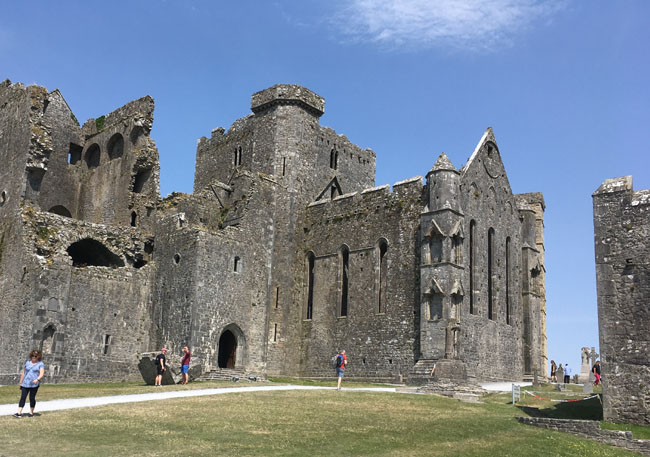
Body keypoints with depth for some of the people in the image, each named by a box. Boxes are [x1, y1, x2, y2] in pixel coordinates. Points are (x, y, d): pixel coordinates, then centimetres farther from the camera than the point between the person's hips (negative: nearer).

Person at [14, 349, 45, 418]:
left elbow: (42, 374, -11)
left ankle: (31, 413, 15)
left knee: (32, 398, 3)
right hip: (25, 384, 3)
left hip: (34, 384, -3)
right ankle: (19, 413, -6)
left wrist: (37, 379, -29)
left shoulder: (40, 364, -1)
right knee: (22, 397, -4)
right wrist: (21, 382, 18)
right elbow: (23, 372, 19)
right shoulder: (27, 362, 12)